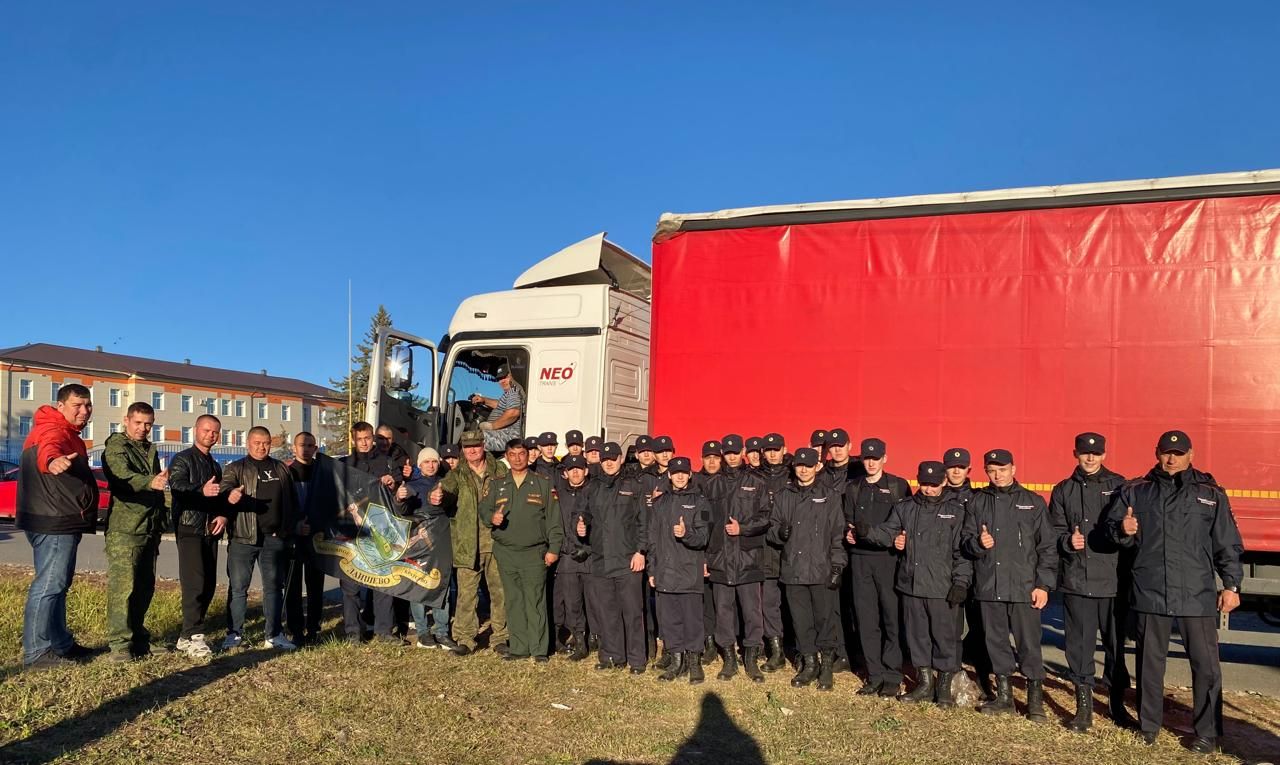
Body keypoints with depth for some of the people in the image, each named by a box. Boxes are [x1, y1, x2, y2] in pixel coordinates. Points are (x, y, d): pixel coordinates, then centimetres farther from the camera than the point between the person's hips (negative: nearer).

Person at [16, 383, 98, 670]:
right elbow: (47, 449, -40)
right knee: (48, 585, -8)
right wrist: (53, 462, -63)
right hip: (53, 523, -11)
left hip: (62, 523, 11)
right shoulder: (53, 430, -15)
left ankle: (61, 643, 28)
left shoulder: (69, 434, 19)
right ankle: (37, 653, -4)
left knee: (58, 584, 17)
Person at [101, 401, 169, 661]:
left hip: (150, 529, 8)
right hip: (125, 529, -7)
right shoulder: (116, 447, -5)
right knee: (123, 586, -9)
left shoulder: (150, 450, 19)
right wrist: (150, 482, -46)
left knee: (145, 586, 11)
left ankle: (137, 636, 21)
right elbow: (122, 476, -27)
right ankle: (120, 643, -5)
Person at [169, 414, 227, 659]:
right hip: (189, 529, -7)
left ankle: (187, 635, 16)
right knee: (194, 582, -15)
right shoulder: (182, 459, 0)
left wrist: (223, 515, 4)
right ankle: (193, 637, -13)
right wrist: (201, 490, -38)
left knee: (208, 584, 7)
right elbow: (177, 486, -19)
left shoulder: (215, 465, 23)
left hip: (210, 530, 7)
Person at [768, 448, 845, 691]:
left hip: (822, 569, -2)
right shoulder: (782, 497, 11)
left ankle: (826, 664, 17)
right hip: (793, 569, 3)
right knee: (801, 619, 8)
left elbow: (838, 534, 1)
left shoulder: (829, 497, 4)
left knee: (825, 618, 2)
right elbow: (772, 527, 13)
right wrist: (779, 532, -11)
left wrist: (837, 565, -6)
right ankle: (809, 663, 22)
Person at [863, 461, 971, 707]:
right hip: (911, 585, 4)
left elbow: (962, 551, -5)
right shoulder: (905, 508, 10)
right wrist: (865, 532, -11)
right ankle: (925, 683, 26)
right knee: (917, 634, 12)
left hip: (943, 588, -4)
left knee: (945, 636, 3)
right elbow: (888, 531, 6)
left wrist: (961, 582, -10)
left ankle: (944, 687, 19)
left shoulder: (956, 511, -2)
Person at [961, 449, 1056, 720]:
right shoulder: (978, 501, 10)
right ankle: (1004, 696, 23)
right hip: (988, 586, 3)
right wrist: (978, 543, -13)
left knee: (1029, 644, 0)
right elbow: (966, 539, 10)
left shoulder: (1033, 502, 3)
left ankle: (1035, 700, 13)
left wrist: (1043, 584, -4)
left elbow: (1048, 546, 2)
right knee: (995, 641, 10)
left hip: (1024, 586, -3)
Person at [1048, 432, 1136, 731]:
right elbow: (1054, 531, 8)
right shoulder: (1063, 490, 10)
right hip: (1076, 580, 1)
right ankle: (1084, 707, 15)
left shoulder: (1118, 485, 4)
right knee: (1079, 644, 4)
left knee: (1115, 642, 9)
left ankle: (1117, 703, 26)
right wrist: (1068, 540, -10)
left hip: (1113, 580, -1)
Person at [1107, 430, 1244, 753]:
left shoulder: (1210, 493, 5)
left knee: (1206, 665, 3)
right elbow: (1113, 526, 11)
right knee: (1149, 662, 11)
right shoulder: (1136, 491, 7)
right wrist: (1123, 530, -12)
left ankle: (1207, 733, 18)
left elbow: (1227, 545, 7)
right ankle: (1149, 725, 25)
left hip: (1197, 596, -1)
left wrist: (1231, 585, 3)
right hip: (1150, 593, 1)